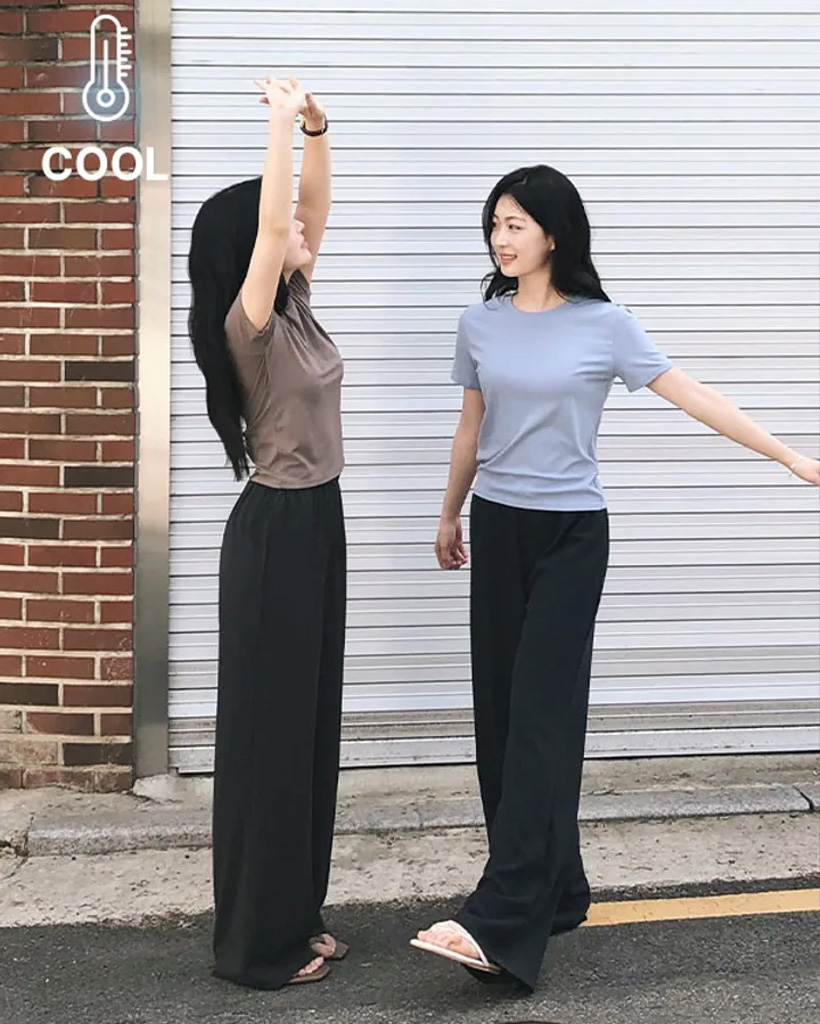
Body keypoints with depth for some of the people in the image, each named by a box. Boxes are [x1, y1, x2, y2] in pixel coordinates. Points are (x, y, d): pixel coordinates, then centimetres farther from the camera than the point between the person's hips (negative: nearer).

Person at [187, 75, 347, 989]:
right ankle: (257, 941, 11)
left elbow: (309, 210, 11)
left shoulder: (295, 311, 7)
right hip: (275, 533, -9)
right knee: (269, 726, -1)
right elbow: (269, 223, -29)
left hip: (316, 522, 9)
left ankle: (294, 918, 26)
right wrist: (281, 118, -22)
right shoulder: (249, 325, -17)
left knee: (309, 721, 14)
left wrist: (316, 130, -1)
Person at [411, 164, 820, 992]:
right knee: (498, 711, 4)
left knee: (541, 713, -9)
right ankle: (553, 892, 17)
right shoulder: (480, 324, 4)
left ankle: (499, 923, -13)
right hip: (497, 528, 4)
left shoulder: (603, 325, -6)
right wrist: (451, 514, 25)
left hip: (571, 534, -4)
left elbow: (692, 396, -7)